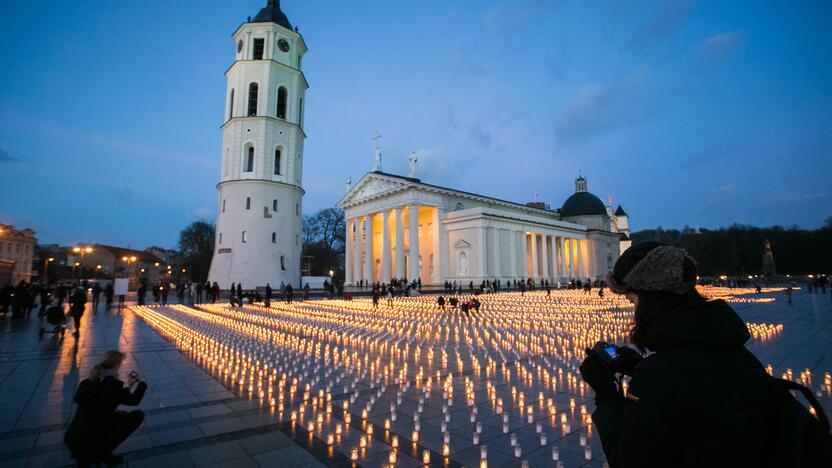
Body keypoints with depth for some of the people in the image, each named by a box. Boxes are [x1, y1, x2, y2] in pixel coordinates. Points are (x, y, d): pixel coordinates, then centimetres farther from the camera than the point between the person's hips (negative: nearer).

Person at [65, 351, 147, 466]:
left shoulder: (87, 383, 3)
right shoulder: (113, 384, -17)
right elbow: (133, 400, 0)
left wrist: (127, 386, 26)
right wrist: (141, 384, 19)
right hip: (88, 443, -8)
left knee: (121, 414, 25)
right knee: (137, 415, 0)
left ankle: (86, 456, 18)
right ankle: (102, 453, 3)